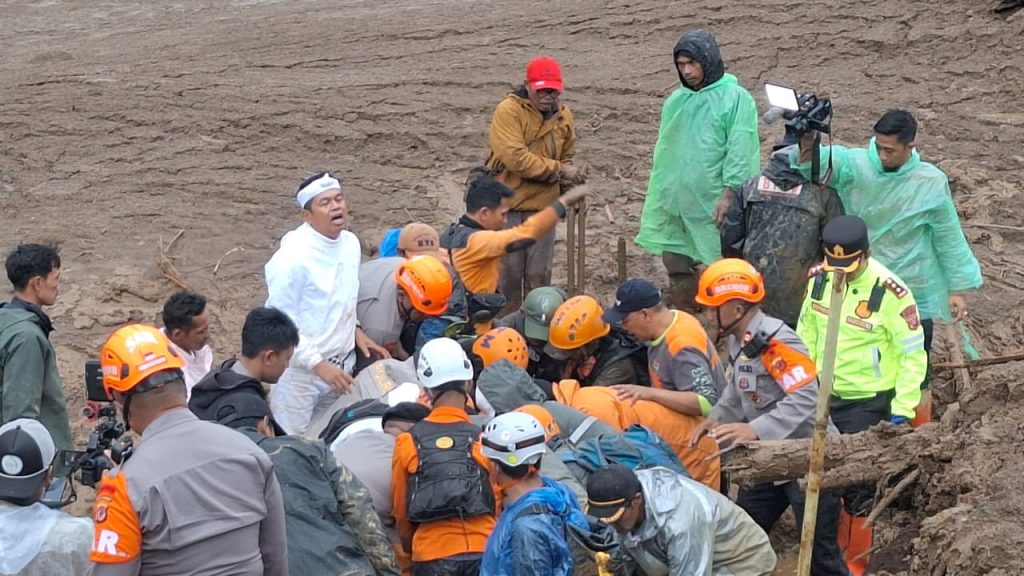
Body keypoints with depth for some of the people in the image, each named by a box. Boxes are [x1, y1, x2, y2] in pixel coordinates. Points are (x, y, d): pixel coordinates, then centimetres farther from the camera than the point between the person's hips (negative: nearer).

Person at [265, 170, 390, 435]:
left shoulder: (351, 244, 3)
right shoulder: (292, 257, -20)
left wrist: (355, 330, 5)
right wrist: (318, 365, -19)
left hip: (340, 365, 7)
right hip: (300, 370, -6)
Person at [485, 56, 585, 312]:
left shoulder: (564, 116, 8)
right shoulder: (508, 111, -12)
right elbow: (515, 157, -23)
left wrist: (569, 180, 0)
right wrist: (558, 170, -18)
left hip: (543, 207, 5)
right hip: (508, 205, -5)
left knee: (539, 276, 9)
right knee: (507, 272, 0)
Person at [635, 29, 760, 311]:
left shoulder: (735, 99, -6)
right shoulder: (676, 100, 13)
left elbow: (741, 152, -12)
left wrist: (729, 193, -17)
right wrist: (657, 195, 14)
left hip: (712, 204, -6)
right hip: (673, 202, 6)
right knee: (677, 268, 13)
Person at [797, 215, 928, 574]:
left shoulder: (890, 293, -21)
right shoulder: (818, 279, -4)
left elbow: (913, 354, -13)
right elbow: (806, 334, 11)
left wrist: (902, 410, -14)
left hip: (868, 403, -6)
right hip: (823, 396, 6)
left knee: (856, 483, -1)